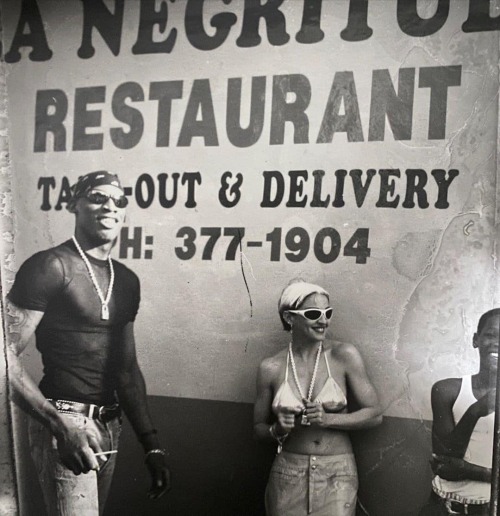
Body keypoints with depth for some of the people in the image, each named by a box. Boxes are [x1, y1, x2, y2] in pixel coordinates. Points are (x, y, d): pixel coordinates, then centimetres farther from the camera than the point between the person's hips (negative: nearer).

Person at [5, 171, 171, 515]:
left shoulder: (127, 281, 11)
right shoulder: (51, 267, -11)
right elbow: (7, 355, -17)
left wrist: (151, 445, 11)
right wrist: (60, 424, -25)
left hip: (109, 426, 7)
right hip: (65, 422, -7)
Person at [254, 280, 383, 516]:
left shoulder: (344, 356, -5)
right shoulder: (271, 368, -3)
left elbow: (374, 414, -3)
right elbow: (259, 428, 8)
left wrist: (327, 419, -15)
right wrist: (278, 429, -13)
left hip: (337, 475, -1)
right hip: (288, 476, 1)